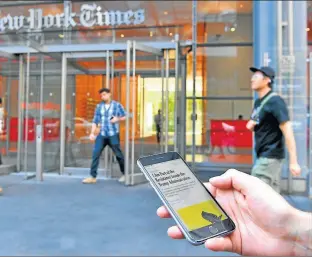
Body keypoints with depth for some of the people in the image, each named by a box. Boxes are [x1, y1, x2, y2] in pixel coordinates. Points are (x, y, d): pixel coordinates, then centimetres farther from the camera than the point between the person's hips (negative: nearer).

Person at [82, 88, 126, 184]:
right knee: (95, 154, -6)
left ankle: (124, 174, 25)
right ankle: (93, 177, 1)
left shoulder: (117, 105, 0)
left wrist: (118, 119, -15)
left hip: (113, 134, -3)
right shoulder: (99, 106, 8)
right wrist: (92, 133, -2)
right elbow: (95, 121, 6)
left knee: (118, 155, 5)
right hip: (102, 135, 3)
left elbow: (125, 116, 4)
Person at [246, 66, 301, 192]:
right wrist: (250, 125, 0)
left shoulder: (275, 101, -15)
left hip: (270, 156, -9)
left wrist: (293, 162, -21)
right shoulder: (258, 102, 12)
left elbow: (287, 131, -19)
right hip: (262, 155, 9)